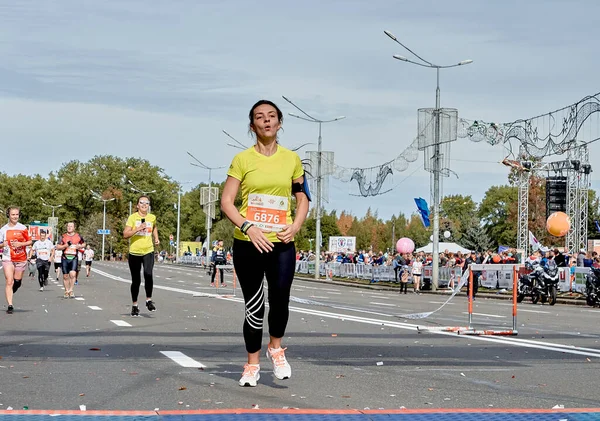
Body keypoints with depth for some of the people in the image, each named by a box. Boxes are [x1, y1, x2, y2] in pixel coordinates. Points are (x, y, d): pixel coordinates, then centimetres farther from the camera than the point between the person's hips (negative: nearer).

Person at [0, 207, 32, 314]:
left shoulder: (23, 228, 0)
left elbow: (29, 241, 5)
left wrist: (20, 244, -12)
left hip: (21, 259, 1)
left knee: (17, 282, 10)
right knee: (9, 282, -12)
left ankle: (10, 293, 42)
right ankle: (10, 305, -13)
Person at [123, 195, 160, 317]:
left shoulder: (152, 218, 8)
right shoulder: (132, 217, -3)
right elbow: (125, 235, -9)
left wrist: (156, 238, 18)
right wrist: (137, 229, -20)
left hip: (148, 251, 1)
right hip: (134, 252, -1)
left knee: (148, 274, -22)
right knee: (136, 280, 5)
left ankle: (149, 300, -4)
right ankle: (134, 305, 20)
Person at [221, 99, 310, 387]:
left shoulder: (291, 159, 8)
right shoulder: (243, 159, 0)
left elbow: (303, 199, 16)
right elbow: (226, 201, -3)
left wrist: (295, 226, -2)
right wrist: (248, 227, -16)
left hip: (282, 244, 2)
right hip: (247, 244, -1)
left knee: (280, 299, -12)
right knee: (254, 306, 2)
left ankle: (275, 347, 16)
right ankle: (252, 364, 18)